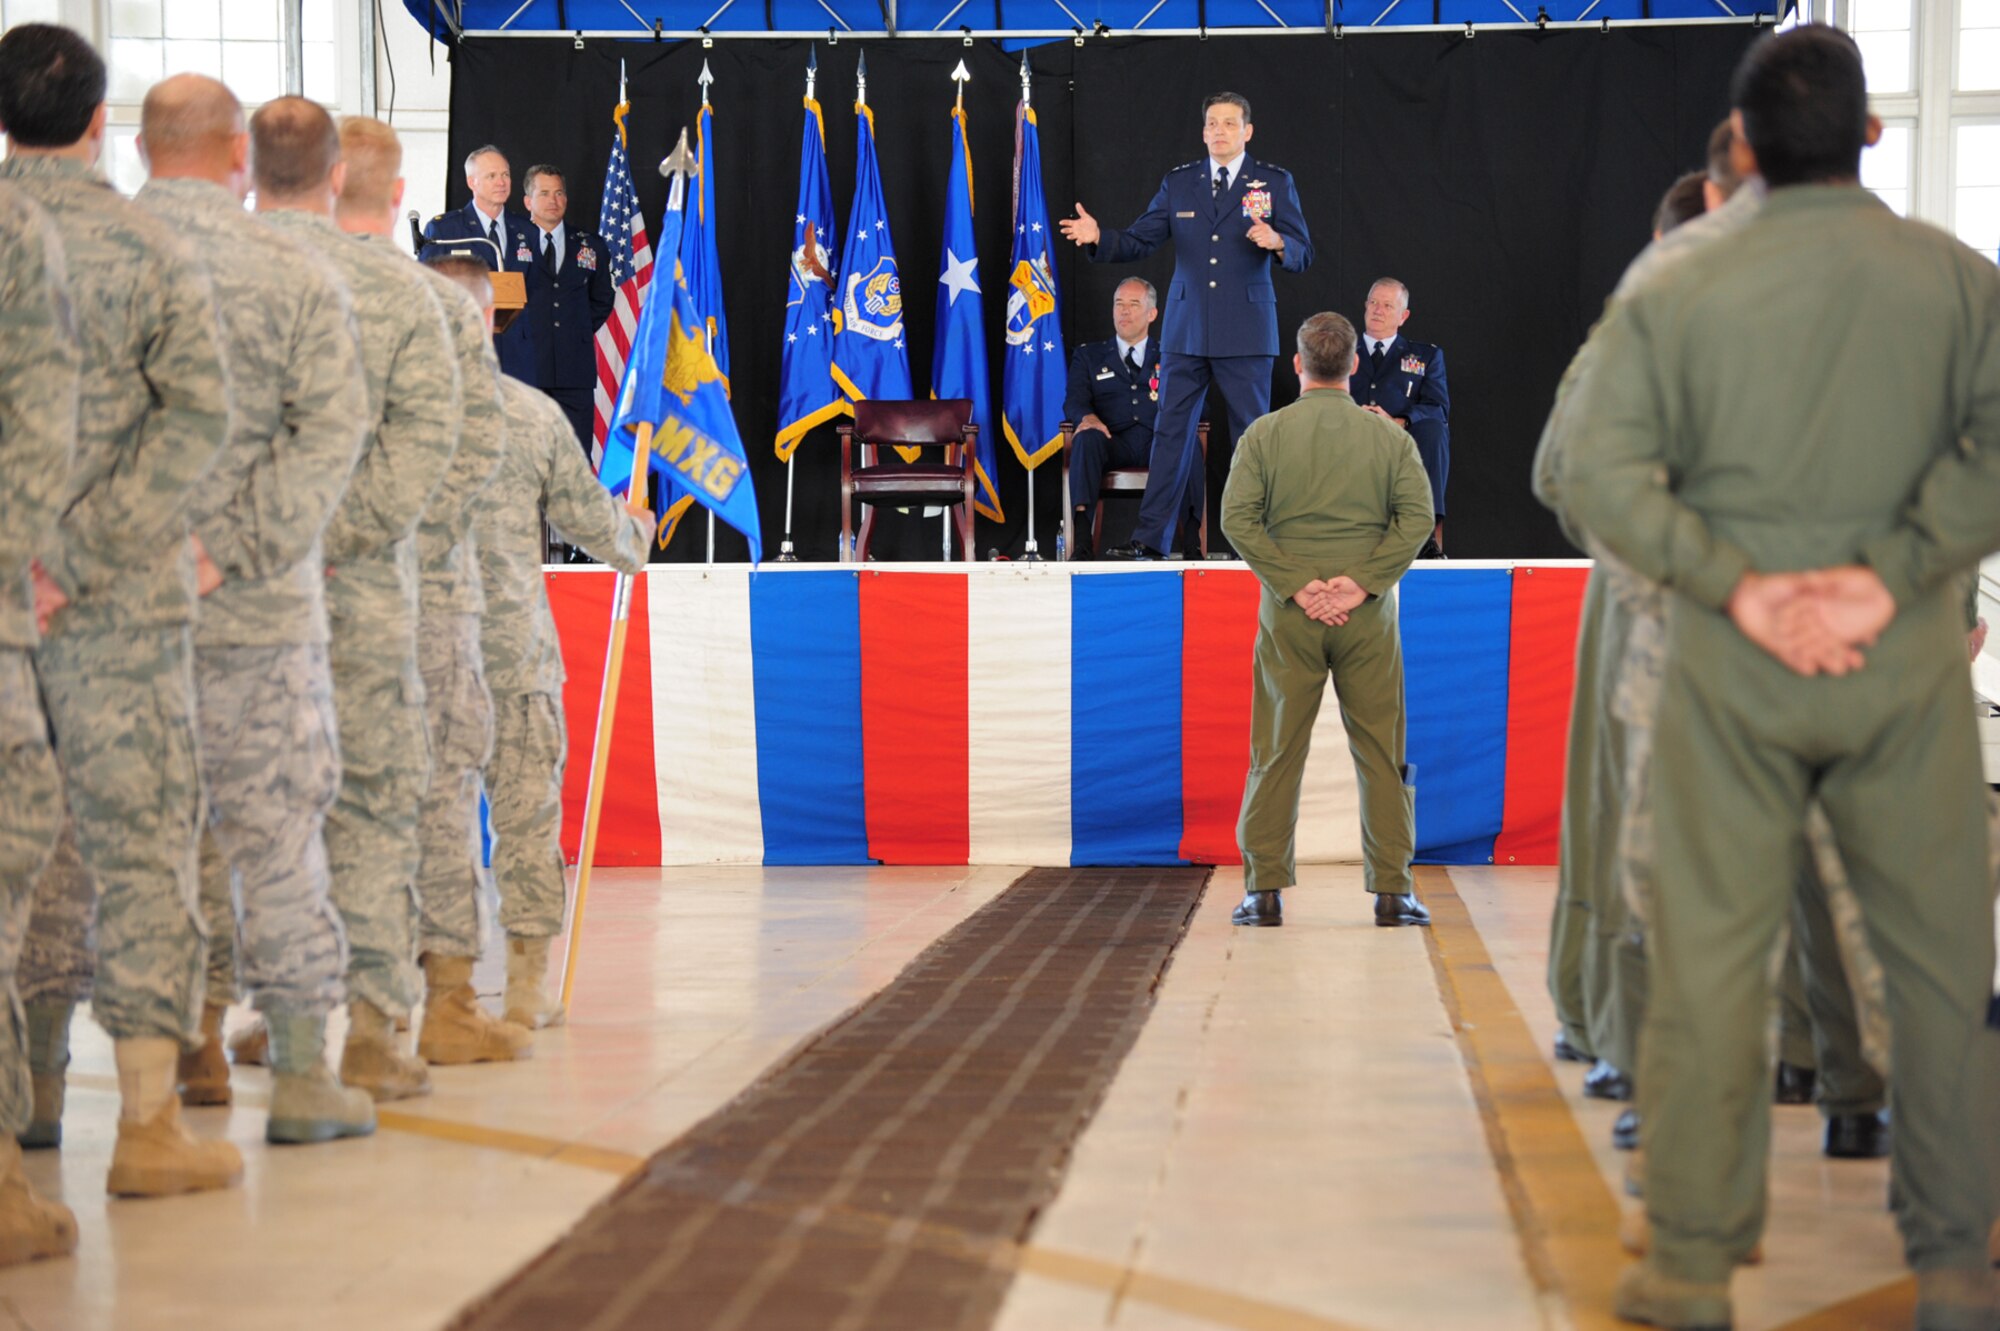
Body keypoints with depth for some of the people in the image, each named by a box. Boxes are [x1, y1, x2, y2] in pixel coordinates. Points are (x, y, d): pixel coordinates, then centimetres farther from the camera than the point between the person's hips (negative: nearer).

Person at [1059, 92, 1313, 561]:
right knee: (1171, 431, 2)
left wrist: (1276, 242, -23)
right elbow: (1137, 242, 8)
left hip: (1245, 332, -3)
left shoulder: (1274, 182, 3)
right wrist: (1099, 238, -11)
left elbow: (1302, 254, -1)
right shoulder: (1178, 183, 10)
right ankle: (1151, 539, 4)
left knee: (1252, 434, 1)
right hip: (1186, 331, 3)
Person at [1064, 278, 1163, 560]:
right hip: (1114, 441, 0)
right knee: (1087, 438, -35)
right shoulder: (1089, 355, 25)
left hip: (1158, 441, 0)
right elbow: (1074, 401, 9)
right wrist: (1088, 418, -16)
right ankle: (1081, 538, -46)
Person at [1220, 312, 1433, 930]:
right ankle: (1392, 889, 5)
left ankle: (1265, 889, 4)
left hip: (1288, 613, 0)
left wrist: (1296, 584, -8)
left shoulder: (1264, 434, 1)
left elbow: (1238, 518, -7)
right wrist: (1361, 582, -9)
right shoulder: (1389, 436, 3)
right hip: (1369, 612, 0)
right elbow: (1417, 516, -6)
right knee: (1381, 750, 5)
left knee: (1277, 751, 4)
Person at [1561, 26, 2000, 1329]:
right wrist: (1894, 576, -16)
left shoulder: (1680, 296, 2)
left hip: (1731, 668, 0)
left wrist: (1735, 586, -12)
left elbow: (1602, 470, -10)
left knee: (1711, 961, 7)